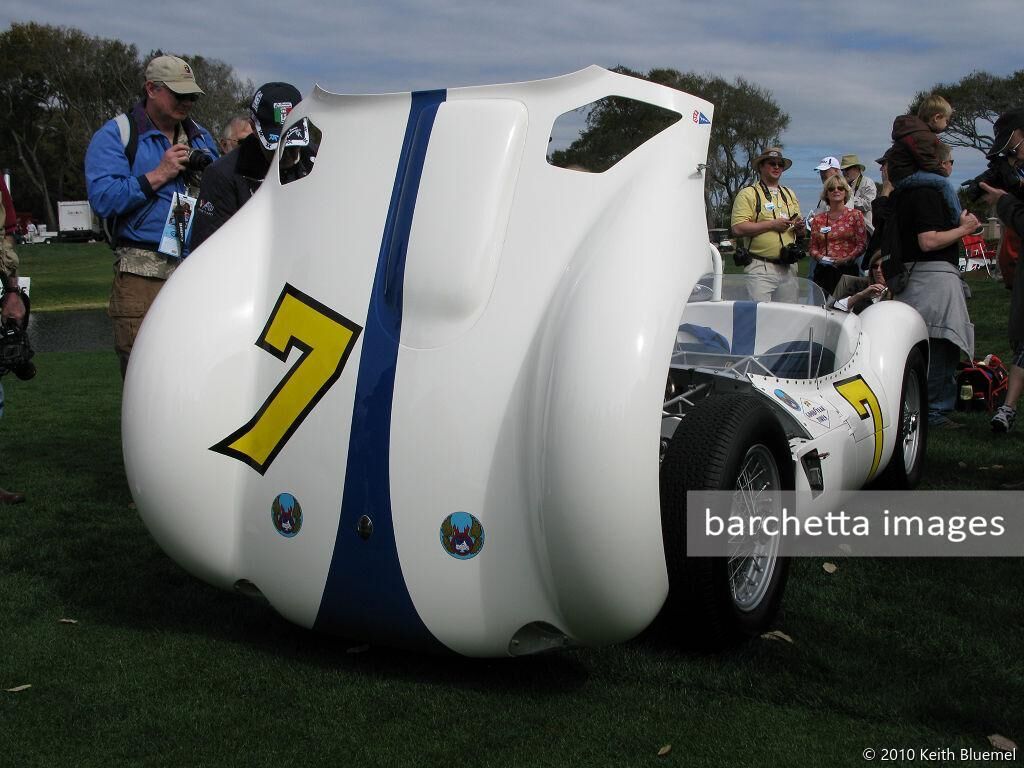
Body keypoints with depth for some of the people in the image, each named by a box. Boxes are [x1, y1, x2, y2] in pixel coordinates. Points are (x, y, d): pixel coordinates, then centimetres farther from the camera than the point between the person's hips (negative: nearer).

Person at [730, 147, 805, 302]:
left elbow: (800, 232, 26)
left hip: (789, 267, 6)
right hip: (760, 267, -6)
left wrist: (799, 227, 2)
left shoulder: (790, 195, 20)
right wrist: (771, 225, -15)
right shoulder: (748, 194, 0)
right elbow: (738, 228, -13)